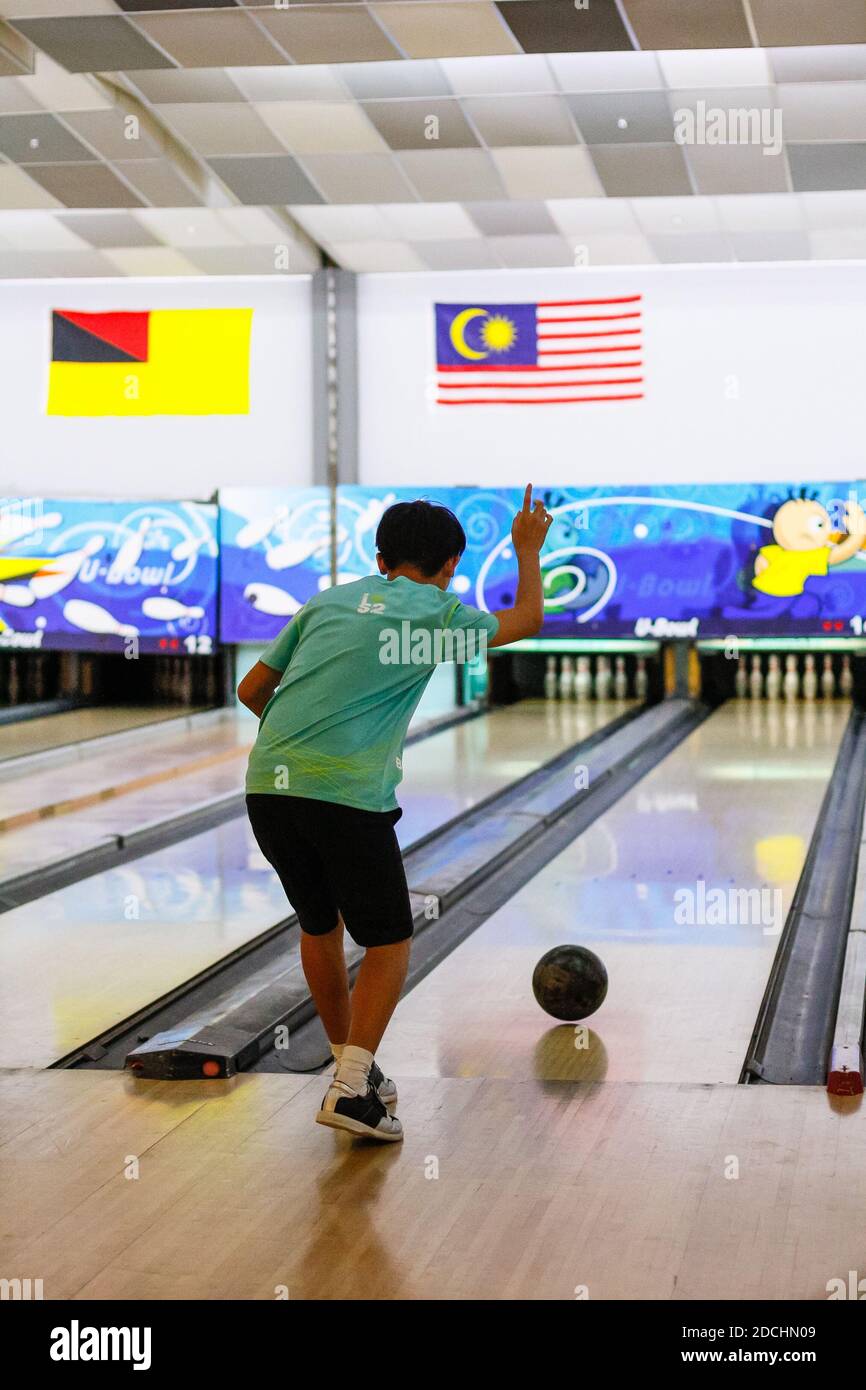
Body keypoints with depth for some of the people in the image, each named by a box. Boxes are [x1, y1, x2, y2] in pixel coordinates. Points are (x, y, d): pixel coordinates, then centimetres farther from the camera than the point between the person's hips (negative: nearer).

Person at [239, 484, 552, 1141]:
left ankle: (354, 1066, 33)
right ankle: (352, 1091, -5)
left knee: (320, 925, 22)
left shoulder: (327, 602, 18)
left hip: (269, 785, 5)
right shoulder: (439, 614, 9)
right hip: (348, 796, -5)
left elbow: (251, 690, 18)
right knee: (389, 941, 8)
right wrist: (529, 549, 43)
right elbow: (528, 620, 27)